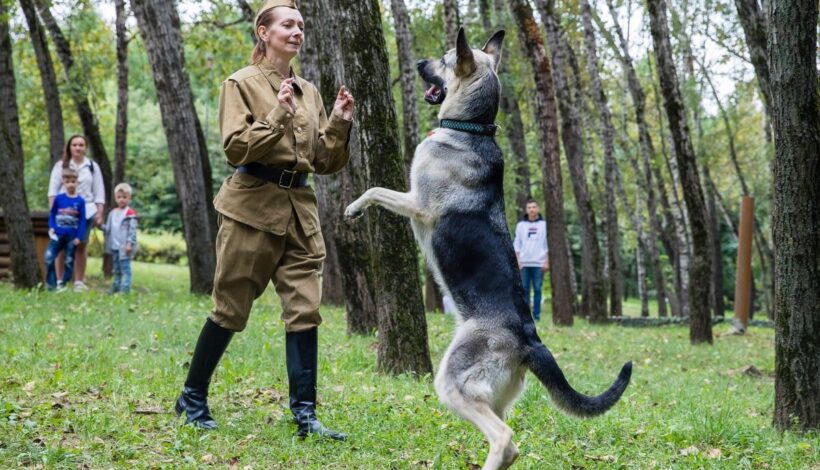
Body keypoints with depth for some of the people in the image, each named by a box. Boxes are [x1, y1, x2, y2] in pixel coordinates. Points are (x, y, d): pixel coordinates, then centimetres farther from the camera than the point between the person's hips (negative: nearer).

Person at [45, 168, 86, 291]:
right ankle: (51, 284, -3)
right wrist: (51, 228, -6)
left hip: (72, 237, 0)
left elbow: (82, 220, -1)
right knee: (49, 257, -13)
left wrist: (79, 236, -7)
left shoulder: (80, 201, -2)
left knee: (69, 261, 4)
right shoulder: (58, 198, 2)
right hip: (58, 235, 1)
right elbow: (52, 214, 9)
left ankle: (63, 285, 14)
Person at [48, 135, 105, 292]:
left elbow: (99, 192, 10)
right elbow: (53, 189, 5)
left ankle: (79, 282, 6)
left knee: (81, 246, 1)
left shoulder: (93, 167, 12)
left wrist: (99, 213, 3)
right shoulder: (61, 166, 9)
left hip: (86, 211, 1)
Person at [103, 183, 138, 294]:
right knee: (116, 269, 14)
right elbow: (108, 229, 18)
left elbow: (132, 231, -12)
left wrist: (130, 244, -18)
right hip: (114, 246, 7)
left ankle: (125, 289, -11)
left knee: (125, 268, -9)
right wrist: (101, 226, 0)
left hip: (124, 247, -7)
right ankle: (115, 288, 20)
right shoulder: (113, 213, 14)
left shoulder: (130, 214, -7)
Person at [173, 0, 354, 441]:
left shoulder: (309, 91, 15)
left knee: (304, 309, -3)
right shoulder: (241, 84, -1)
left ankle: (304, 414, -1)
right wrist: (278, 117, -22)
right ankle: (192, 398, 18)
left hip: (299, 208, 5)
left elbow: (325, 161, 14)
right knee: (230, 308, 1)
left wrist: (340, 124, -2)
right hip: (253, 206, -5)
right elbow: (236, 147, -12)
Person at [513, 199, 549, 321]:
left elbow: (547, 244, 3)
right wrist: (517, 261, -1)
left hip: (539, 263, -1)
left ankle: (536, 314, 3)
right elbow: (517, 244, 8)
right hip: (524, 263, 1)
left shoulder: (543, 224, 4)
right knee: (524, 289, 2)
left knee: (537, 289, 0)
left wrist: (547, 261, -4)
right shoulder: (521, 224, 8)